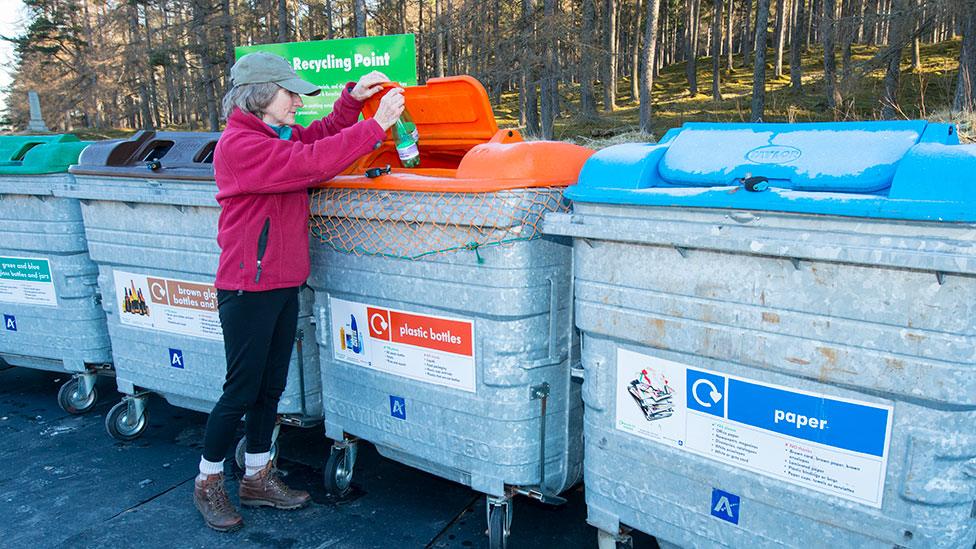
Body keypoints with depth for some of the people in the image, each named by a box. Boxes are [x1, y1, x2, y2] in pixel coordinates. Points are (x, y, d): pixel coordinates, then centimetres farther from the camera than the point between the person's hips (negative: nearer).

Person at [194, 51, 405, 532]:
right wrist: (376, 125, -25)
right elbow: (309, 163, -27)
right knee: (241, 391, 3)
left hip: (283, 285, 9)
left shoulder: (279, 135, 11)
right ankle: (207, 483, 24)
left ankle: (257, 478, 31)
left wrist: (353, 99, -1)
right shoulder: (240, 145, -17)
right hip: (248, 290, -9)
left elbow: (317, 137, 16)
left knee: (270, 387, 15)